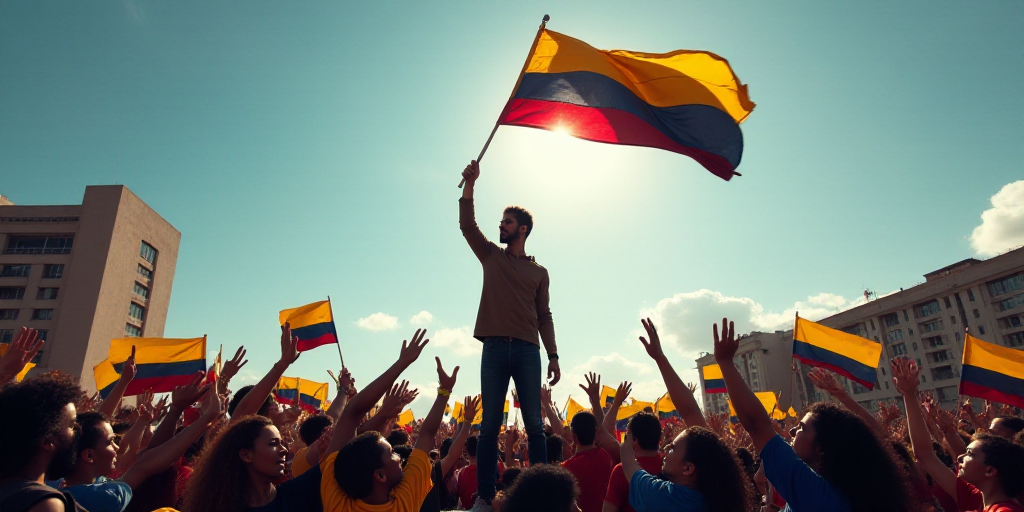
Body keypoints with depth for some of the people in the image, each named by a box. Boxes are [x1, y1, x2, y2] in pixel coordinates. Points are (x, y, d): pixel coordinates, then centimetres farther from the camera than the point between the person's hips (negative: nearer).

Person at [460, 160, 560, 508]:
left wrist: (553, 355, 2)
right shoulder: (491, 256, 15)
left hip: (527, 350, 0)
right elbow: (467, 225, 3)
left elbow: (544, 316, 11)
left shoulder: (539, 271, 14)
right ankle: (485, 495, 6)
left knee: (534, 424, -1)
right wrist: (470, 184, -6)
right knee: (490, 426, 1)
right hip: (494, 348, 0)